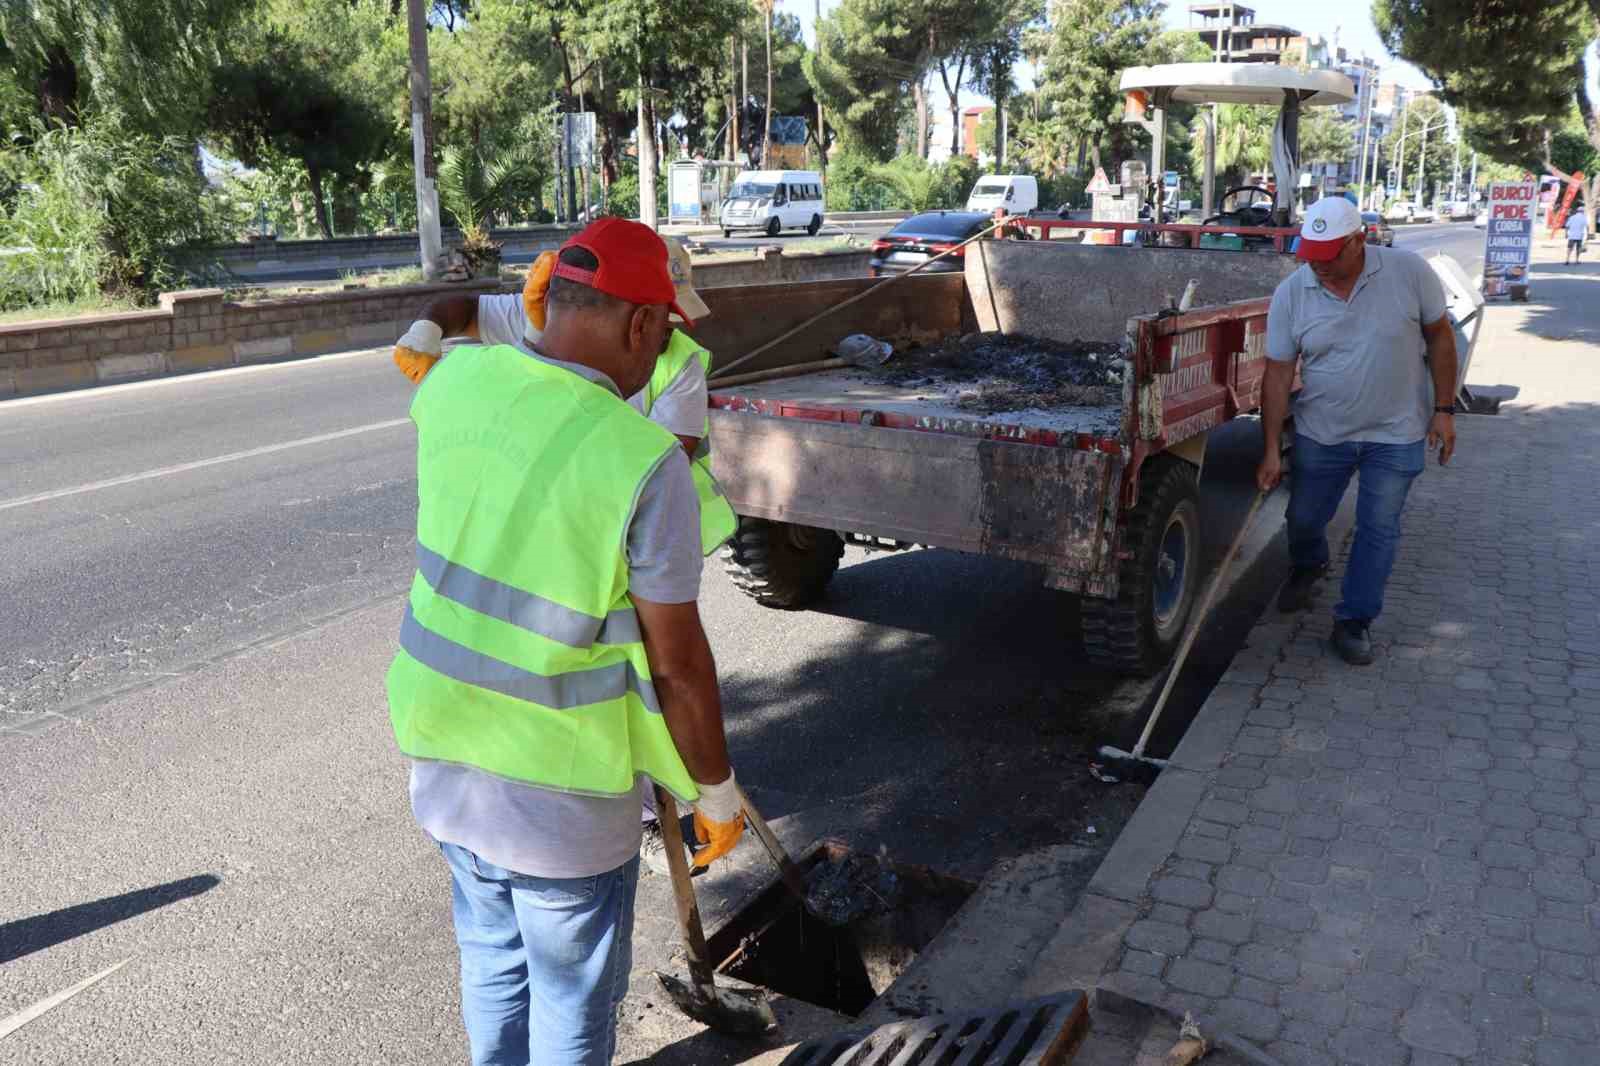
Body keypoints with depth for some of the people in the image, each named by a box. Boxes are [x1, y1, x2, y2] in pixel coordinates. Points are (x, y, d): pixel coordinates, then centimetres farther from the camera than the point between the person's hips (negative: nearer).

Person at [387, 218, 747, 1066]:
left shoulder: (455, 381, -8)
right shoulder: (645, 461, -24)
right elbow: (678, 662, -17)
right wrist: (717, 791, -3)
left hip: (448, 748, 6)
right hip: (561, 783, -6)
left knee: (493, 960, 27)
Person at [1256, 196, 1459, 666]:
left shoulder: (1410, 273, -15)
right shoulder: (1291, 293, -12)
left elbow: (1439, 336, -2)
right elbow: (1278, 373, -9)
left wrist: (1444, 409, -4)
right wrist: (1272, 450, -10)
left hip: (1395, 434, -1)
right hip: (1320, 434, 2)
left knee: (1378, 531, 4)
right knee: (1303, 519, 14)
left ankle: (1354, 621, 19)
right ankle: (1306, 568, 48)